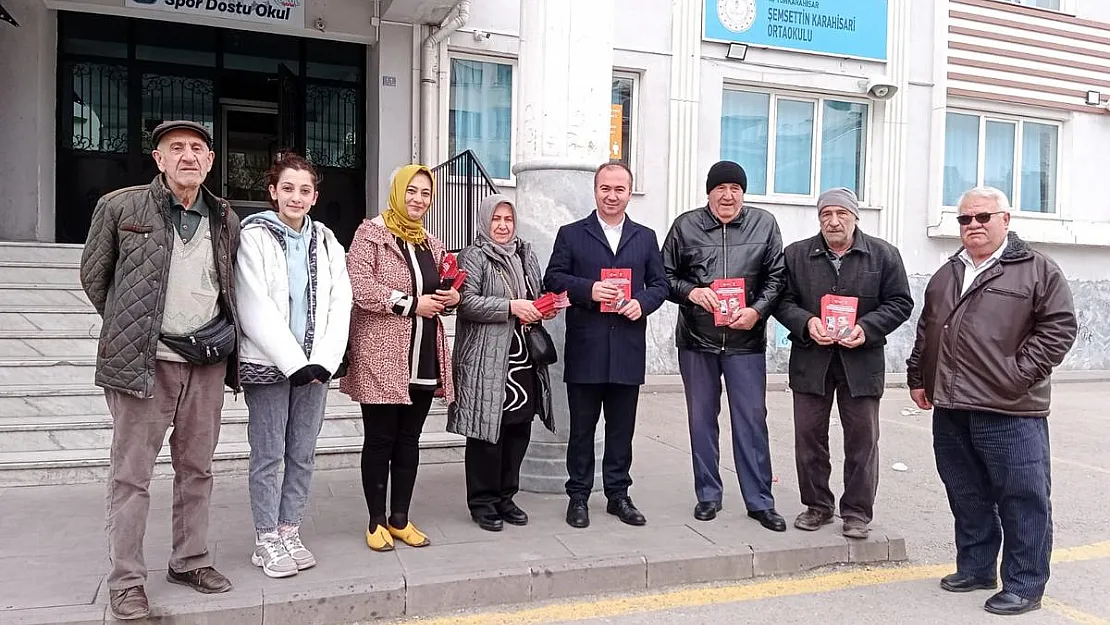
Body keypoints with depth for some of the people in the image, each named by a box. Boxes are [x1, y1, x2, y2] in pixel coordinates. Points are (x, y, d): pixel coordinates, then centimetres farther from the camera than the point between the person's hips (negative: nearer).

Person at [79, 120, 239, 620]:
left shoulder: (225, 219, 9)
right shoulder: (120, 207, -2)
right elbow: (93, 275, 7)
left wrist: (223, 332, 11)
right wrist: (128, 329, 7)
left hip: (207, 360, 4)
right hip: (143, 360, -4)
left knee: (197, 467, 13)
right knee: (132, 473, 2)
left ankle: (190, 561, 27)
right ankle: (126, 581, 13)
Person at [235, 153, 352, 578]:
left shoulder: (327, 242, 10)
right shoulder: (255, 236, -4)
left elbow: (339, 304, 4)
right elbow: (256, 309, -11)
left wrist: (322, 360, -8)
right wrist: (294, 362, -14)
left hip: (315, 365, 4)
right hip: (268, 364, -4)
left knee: (303, 454, 9)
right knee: (268, 455, 2)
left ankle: (289, 531, 21)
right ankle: (267, 540, 14)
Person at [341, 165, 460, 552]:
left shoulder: (431, 244, 16)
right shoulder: (371, 233, -4)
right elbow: (361, 289, -15)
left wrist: (451, 299, 3)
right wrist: (411, 303, -16)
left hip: (424, 358, 6)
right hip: (381, 358, -6)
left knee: (409, 440, 11)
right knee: (380, 440, 3)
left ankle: (400, 519, 22)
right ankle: (377, 522, 16)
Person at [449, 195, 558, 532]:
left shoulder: (526, 254, 17)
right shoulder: (474, 256, -2)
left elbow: (539, 294, 26)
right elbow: (467, 302, -14)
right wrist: (511, 306, -20)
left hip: (524, 356, 6)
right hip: (487, 359, -6)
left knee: (519, 428, 8)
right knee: (487, 429, -1)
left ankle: (505, 497, 21)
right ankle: (482, 501, 12)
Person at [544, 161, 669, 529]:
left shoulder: (645, 237, 14)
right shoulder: (571, 234, 6)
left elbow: (659, 284, 11)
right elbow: (553, 279, 0)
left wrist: (642, 303, -9)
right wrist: (588, 289, -15)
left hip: (628, 350, 2)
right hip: (585, 350, -2)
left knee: (622, 427, 10)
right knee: (582, 427, 5)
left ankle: (618, 495, 22)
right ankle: (578, 496, 17)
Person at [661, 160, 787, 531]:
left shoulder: (765, 224, 4)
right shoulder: (685, 226, 2)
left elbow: (776, 278, 3)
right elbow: (664, 277, 4)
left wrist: (757, 310, -12)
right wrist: (690, 292, -14)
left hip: (746, 341, 0)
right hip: (696, 340, 1)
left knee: (752, 420, 4)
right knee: (702, 419, 10)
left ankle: (760, 501, 16)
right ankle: (708, 496, 24)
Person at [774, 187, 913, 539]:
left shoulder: (883, 255, 2)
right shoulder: (796, 254, 4)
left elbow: (900, 302, 1)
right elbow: (783, 301, 4)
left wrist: (867, 328, -14)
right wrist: (806, 323, -16)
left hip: (862, 361, -1)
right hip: (810, 359, 1)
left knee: (862, 438, 5)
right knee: (809, 436, 7)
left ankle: (857, 511, 19)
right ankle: (817, 505, 23)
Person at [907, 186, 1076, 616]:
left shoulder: (1038, 270, -1)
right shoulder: (946, 275, 17)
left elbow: (1059, 327, -8)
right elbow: (926, 333, 22)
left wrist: (1018, 376, -14)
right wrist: (917, 378, 17)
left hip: (1010, 413, -6)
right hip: (951, 410, 6)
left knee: (1022, 501, 2)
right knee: (967, 497, 15)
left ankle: (1024, 585, 13)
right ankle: (975, 568, 28)